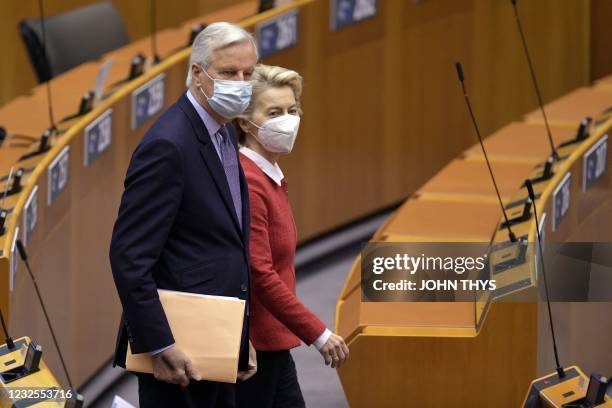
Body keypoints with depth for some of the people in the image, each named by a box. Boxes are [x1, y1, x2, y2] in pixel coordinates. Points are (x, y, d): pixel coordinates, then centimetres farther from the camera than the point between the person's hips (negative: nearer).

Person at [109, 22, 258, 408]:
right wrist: (158, 346, -23)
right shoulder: (168, 145, -17)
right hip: (177, 352, -9)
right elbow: (129, 256, -21)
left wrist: (240, 337, 16)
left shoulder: (224, 134, 12)